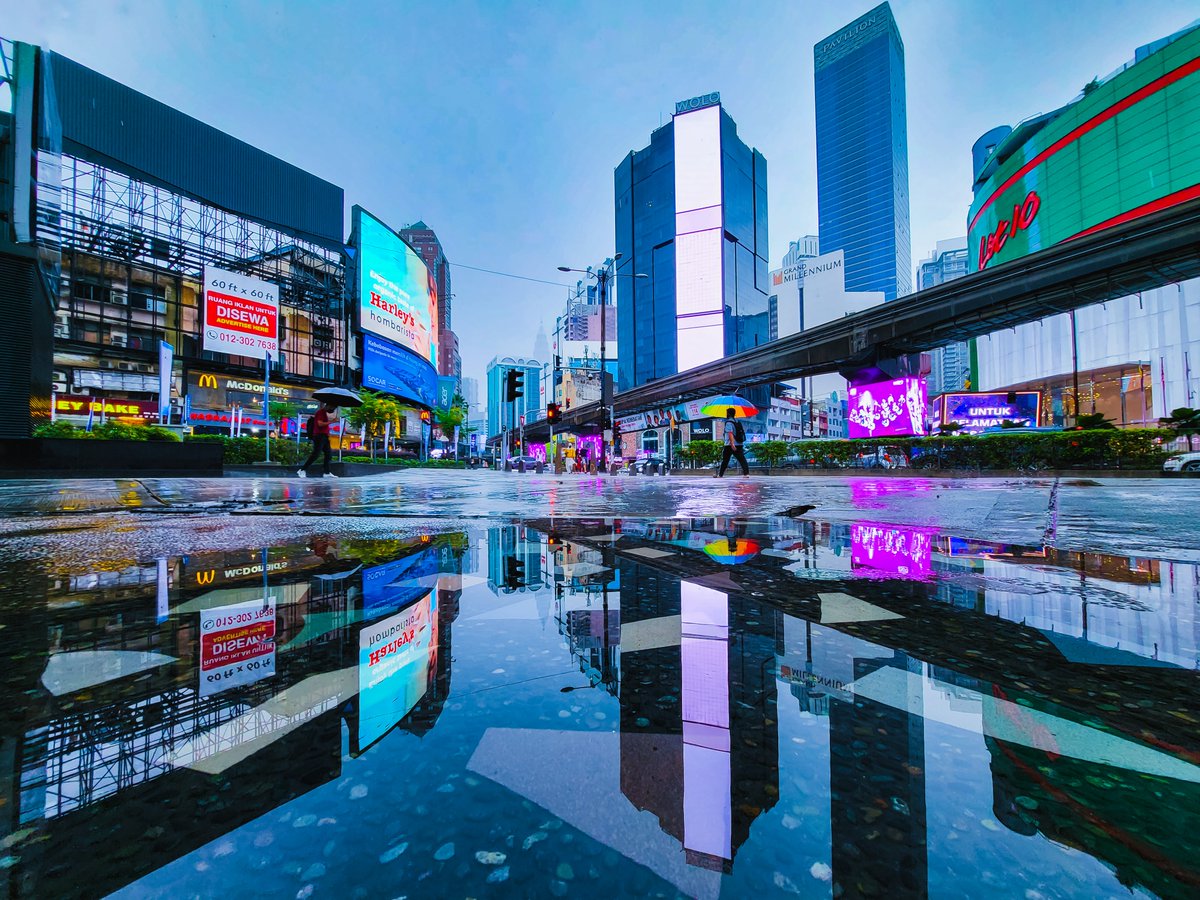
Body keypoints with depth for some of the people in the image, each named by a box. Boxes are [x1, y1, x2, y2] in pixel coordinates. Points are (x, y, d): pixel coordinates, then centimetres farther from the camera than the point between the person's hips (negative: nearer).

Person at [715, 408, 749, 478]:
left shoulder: (729, 422, -10)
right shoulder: (737, 422, 16)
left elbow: (730, 434, -22)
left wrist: (732, 444, -31)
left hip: (729, 445, -6)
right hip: (739, 444, 7)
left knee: (725, 460, 4)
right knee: (742, 459, -1)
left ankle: (719, 474, 13)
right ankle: (746, 473, -12)